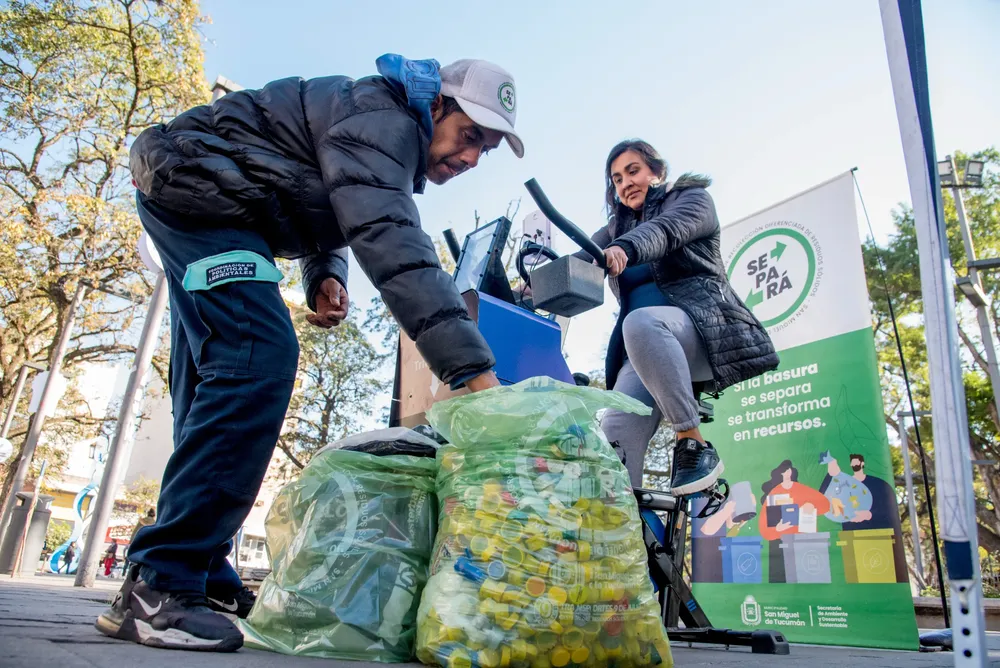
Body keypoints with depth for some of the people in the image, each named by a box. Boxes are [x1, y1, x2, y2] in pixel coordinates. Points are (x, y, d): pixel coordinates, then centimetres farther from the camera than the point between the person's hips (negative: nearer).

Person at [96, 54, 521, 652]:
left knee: (215, 388, 5)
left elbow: (330, 221, 17)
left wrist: (325, 276, -7)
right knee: (260, 356, -25)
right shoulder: (382, 121, -21)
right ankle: (157, 586, -21)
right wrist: (475, 370, -45)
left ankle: (203, 575, 11)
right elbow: (392, 246, -37)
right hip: (197, 189, -11)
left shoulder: (394, 138, 12)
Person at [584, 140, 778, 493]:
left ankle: (695, 446, -27)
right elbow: (583, 259, 6)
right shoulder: (617, 228, 27)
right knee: (616, 432, -22)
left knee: (642, 322, -37)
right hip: (646, 354, 5)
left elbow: (665, 229, -13)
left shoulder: (692, 198, 12)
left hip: (701, 325, -4)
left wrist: (624, 249, -36)